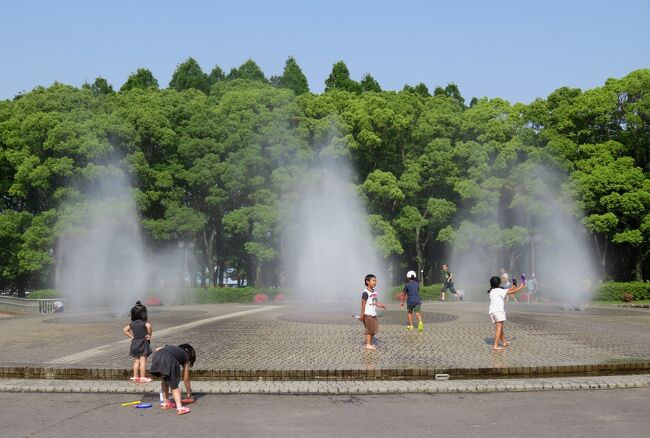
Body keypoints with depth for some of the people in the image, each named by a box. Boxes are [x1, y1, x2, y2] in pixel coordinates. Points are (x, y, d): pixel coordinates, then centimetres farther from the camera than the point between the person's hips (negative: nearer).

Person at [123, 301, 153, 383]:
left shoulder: (132, 323, 6)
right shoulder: (144, 322, -13)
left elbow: (125, 330, 13)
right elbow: (149, 326, -34)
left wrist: (131, 336, 11)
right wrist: (150, 335, -19)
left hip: (135, 343, 6)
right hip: (143, 343, -6)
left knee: (136, 361, 14)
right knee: (143, 361, -4)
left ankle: (135, 377, 17)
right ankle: (142, 378, -4)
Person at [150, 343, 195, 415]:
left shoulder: (170, 347, 43)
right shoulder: (186, 358, 32)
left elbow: (157, 349, 26)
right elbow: (186, 380, 35)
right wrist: (189, 392, 49)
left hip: (158, 356, 4)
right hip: (169, 359, -4)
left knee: (165, 379, 28)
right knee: (174, 385, 7)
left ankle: (165, 403, 30)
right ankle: (179, 407, -7)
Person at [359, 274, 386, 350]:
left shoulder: (374, 292, 9)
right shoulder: (366, 293, -17)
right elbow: (363, 304, -17)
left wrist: (380, 305, -3)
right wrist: (362, 315, -18)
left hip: (373, 314, 9)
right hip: (368, 315, -9)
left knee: (374, 329, 13)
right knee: (369, 329, -3)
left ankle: (370, 343, 24)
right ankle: (368, 345, 5)